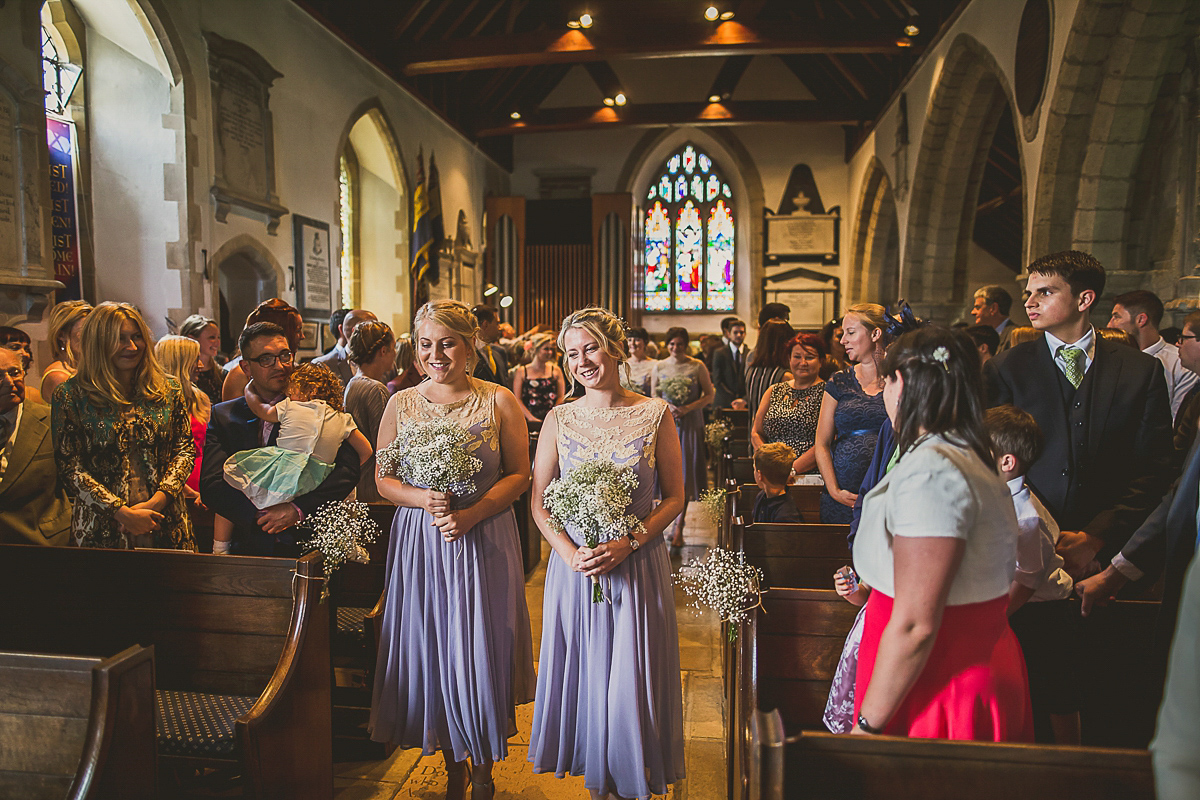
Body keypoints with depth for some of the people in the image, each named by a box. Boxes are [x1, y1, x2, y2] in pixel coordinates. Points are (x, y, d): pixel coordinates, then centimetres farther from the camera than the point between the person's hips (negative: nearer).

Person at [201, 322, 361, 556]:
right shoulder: (223, 416, 12)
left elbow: (347, 470, -3)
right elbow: (211, 486, 4)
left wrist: (299, 509, -13)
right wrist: (260, 514, -10)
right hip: (248, 545, 1)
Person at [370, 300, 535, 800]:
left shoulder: (499, 401, -3)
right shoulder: (401, 404, 5)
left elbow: (519, 474, -4)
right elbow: (384, 479, 5)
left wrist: (472, 513, -18)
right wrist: (422, 498, -14)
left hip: (484, 540, -2)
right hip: (419, 541, 2)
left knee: (482, 651, 4)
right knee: (431, 651, 9)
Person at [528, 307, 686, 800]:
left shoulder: (655, 415, -4)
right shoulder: (559, 420, 1)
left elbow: (674, 498, -2)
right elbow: (539, 504, 3)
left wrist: (627, 544, -15)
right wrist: (570, 552, -13)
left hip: (638, 566, -1)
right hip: (574, 565, 2)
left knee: (633, 680, 6)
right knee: (583, 674, 12)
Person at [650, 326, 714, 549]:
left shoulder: (697, 366, -1)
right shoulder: (659, 367, 6)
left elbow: (709, 396, 0)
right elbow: (653, 396, 10)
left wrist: (688, 408, -14)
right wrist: (666, 406, -11)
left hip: (690, 425, -2)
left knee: (685, 473, -2)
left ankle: (679, 526, 3)